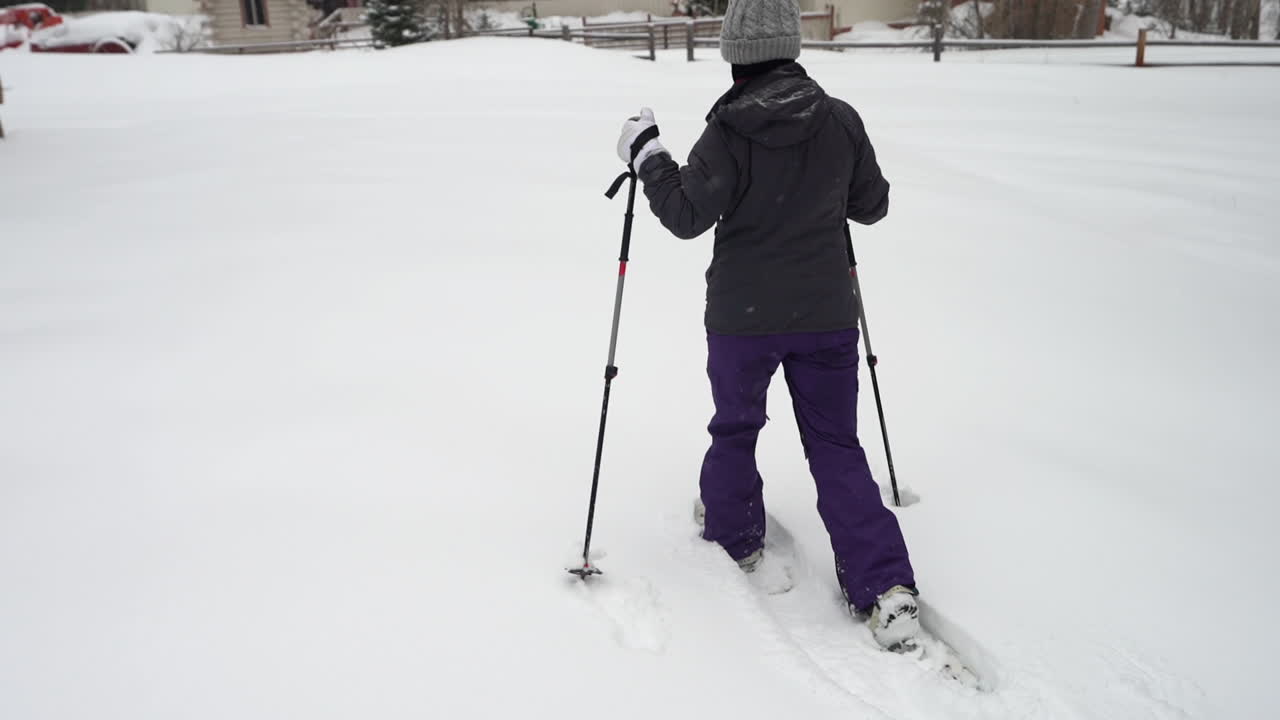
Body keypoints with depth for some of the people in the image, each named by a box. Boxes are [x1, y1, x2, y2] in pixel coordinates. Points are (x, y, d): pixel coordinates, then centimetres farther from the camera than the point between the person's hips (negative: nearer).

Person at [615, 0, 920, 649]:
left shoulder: (729, 132, -15)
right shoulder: (841, 121, -3)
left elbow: (687, 215, -14)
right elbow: (872, 205, 7)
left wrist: (645, 154, -2)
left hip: (743, 316, -3)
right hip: (826, 313, 3)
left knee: (735, 426, 21)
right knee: (836, 444, 10)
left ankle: (732, 535, 40)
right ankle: (885, 588, 3)